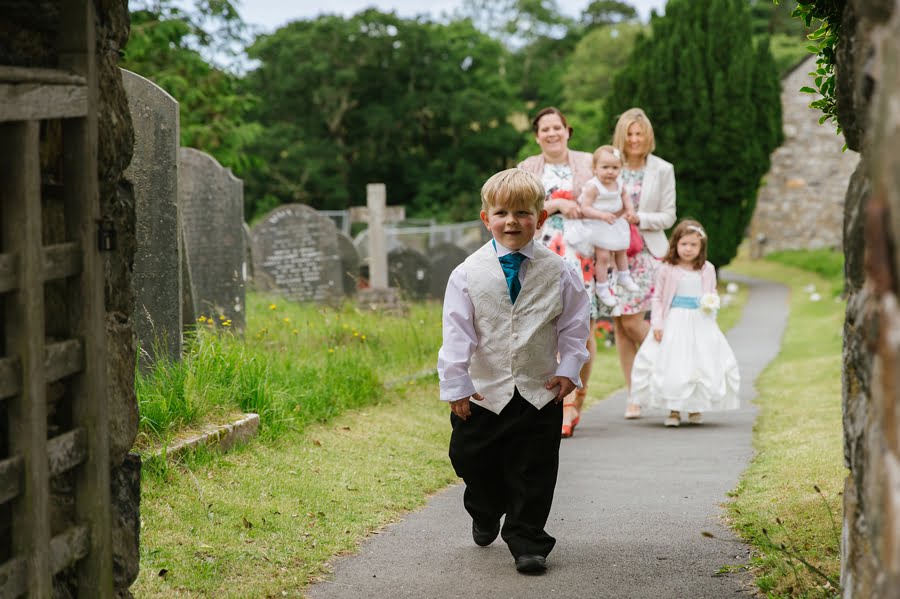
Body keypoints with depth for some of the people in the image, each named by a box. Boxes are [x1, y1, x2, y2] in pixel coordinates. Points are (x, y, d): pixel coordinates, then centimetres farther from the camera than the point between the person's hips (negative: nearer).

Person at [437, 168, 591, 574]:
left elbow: (574, 324, 3)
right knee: (475, 464, 12)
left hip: (539, 393, 0)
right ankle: (486, 515, 42)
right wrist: (455, 384, -10)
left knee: (533, 475, 1)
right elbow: (457, 332, -7)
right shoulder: (468, 274, -6)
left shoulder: (558, 273, -3)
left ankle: (526, 544, 11)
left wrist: (569, 369, -7)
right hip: (484, 392, 0)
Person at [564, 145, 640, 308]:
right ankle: (602, 288, 6)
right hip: (597, 227, -7)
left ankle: (624, 277, 45)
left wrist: (629, 209, -3)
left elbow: (624, 196, 16)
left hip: (615, 225, 7)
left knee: (621, 251, 22)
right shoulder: (592, 187, -25)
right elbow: (585, 208, -28)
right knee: (603, 256, -9)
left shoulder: (618, 184, -4)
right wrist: (602, 215, -40)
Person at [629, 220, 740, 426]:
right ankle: (674, 410, 4)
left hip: (701, 324, 2)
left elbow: (712, 294, 18)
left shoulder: (707, 270, 6)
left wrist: (712, 304, -2)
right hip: (674, 325, -2)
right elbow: (658, 298, 2)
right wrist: (657, 324, -4)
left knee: (704, 363, 1)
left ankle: (696, 408, 17)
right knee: (672, 364, -5)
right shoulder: (667, 269, -1)